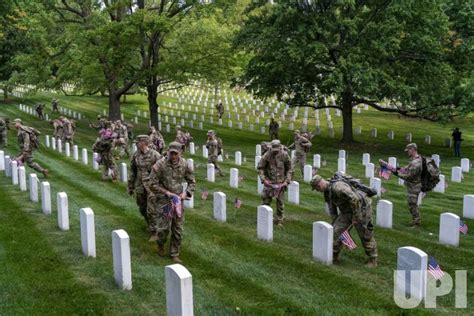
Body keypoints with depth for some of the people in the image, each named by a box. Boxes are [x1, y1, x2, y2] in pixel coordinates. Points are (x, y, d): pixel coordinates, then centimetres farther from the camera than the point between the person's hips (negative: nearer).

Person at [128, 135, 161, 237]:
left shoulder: (155, 155, -13)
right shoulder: (135, 155, 2)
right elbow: (132, 172, 11)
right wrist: (130, 187, 13)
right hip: (139, 187, 5)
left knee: (151, 210, -6)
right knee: (142, 209, 16)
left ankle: (154, 232, 4)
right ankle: (149, 225, 39)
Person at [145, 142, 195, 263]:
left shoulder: (184, 164, -3)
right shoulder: (160, 164, -15)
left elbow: (192, 181, 9)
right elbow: (151, 183, -12)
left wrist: (186, 193, -6)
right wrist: (166, 192, -15)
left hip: (178, 200, 3)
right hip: (164, 200, -3)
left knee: (178, 229, 6)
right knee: (163, 227, -5)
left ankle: (175, 254, 20)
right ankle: (160, 245, 27)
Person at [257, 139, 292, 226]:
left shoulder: (284, 155, -9)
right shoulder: (267, 155, -12)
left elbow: (289, 169, 3)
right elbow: (260, 167, -3)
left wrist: (287, 180, -4)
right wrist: (263, 179, -11)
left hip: (281, 183, 1)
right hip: (269, 182, 0)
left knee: (280, 203, 5)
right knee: (266, 200, 3)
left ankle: (279, 220, 17)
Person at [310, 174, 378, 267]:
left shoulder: (338, 187, -30)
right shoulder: (327, 191, 2)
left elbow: (355, 199, -33)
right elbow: (332, 209, 13)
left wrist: (356, 217, -24)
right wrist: (335, 222, 12)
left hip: (361, 208, -9)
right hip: (347, 211, 9)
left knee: (366, 235, 1)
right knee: (337, 231, 1)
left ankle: (372, 260, 16)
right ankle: (333, 257, 11)